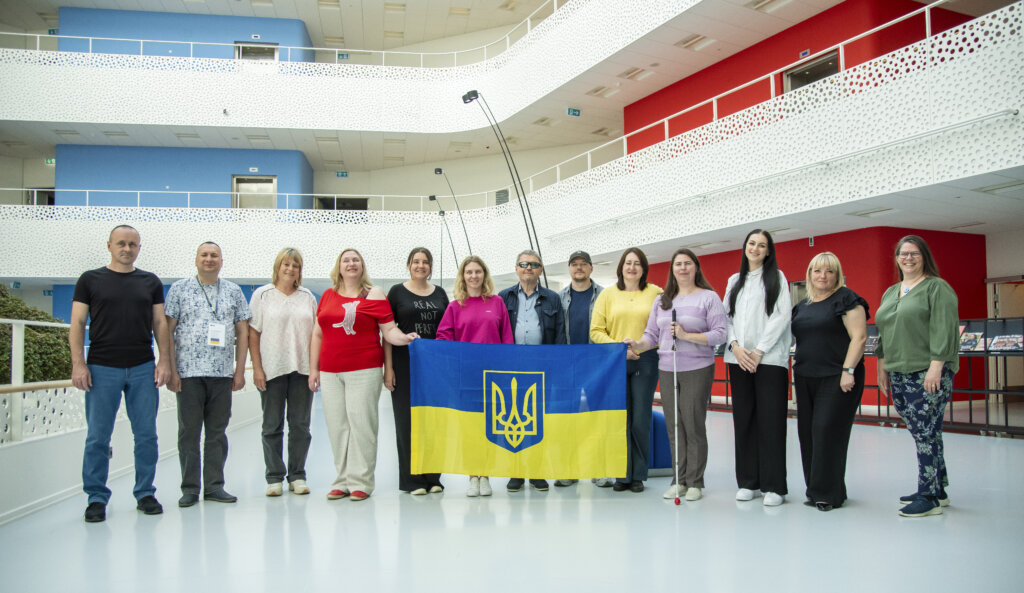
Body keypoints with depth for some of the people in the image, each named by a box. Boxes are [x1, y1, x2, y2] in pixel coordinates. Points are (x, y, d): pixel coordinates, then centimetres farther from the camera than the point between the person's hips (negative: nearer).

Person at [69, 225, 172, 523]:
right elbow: (77, 324, 3)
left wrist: (165, 360, 0)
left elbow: (160, 323, 10)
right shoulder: (90, 280, 5)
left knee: (146, 434, 5)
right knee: (98, 437, 3)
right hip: (102, 369, -2)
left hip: (143, 369, 2)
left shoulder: (151, 282, 11)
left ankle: (145, 493, 17)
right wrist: (78, 363, -7)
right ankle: (97, 498, 14)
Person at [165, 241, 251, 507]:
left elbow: (242, 332, 10)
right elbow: (167, 331, 1)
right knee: (189, 431, 3)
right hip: (188, 372, -2)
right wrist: (171, 370, -6)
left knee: (217, 432, 7)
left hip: (222, 373, 2)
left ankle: (214, 486, 15)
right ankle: (189, 488, 12)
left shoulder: (234, 291, 10)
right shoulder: (179, 289, 4)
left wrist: (240, 370, 3)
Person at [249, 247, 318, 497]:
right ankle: (274, 477, 13)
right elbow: (252, 333, 0)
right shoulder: (262, 295, 4)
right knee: (272, 426, 4)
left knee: (300, 425, 5)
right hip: (272, 370, -2)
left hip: (302, 369, 2)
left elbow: (316, 334, 12)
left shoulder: (308, 297, 11)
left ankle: (297, 476, 15)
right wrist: (257, 368, -8)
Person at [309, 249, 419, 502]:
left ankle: (361, 482, 4)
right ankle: (343, 481, 16)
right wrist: (313, 368, 12)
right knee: (337, 426, 5)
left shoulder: (374, 295, 4)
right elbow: (318, 334, 16)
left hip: (364, 371, -4)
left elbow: (389, 331, 0)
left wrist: (405, 338, -21)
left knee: (361, 424, -5)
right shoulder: (327, 296, 14)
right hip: (330, 372, 4)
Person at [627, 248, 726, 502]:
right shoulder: (661, 300, 15)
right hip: (667, 369, 5)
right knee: (673, 425, 6)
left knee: (693, 424, -3)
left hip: (697, 369, -4)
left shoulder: (709, 297, 0)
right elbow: (651, 334, 13)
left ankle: (695, 482, 9)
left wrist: (687, 335, -17)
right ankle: (679, 480, 17)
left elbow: (720, 334, -8)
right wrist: (636, 344, -7)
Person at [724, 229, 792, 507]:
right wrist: (735, 346, -6)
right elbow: (727, 317, 12)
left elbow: (782, 317, -4)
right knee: (743, 420, 5)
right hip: (739, 360, 4)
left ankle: (774, 486, 2)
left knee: (770, 421, -5)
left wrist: (758, 351, -11)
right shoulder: (734, 281, 17)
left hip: (769, 358, -4)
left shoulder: (777, 277, 5)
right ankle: (748, 482, 13)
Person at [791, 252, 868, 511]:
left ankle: (829, 493, 2)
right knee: (808, 432, 8)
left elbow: (859, 337, -12)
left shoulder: (846, 299, -5)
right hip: (806, 378, 7)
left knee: (827, 430, -8)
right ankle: (815, 490, 17)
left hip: (836, 378, -7)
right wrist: (796, 369, 16)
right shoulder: (802, 305, 16)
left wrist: (848, 370, -18)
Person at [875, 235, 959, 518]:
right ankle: (938, 490, 21)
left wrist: (936, 366, -20)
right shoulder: (890, 293, 19)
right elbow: (884, 333, 23)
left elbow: (943, 330, -13)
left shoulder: (937, 288, -4)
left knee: (925, 433, -8)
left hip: (928, 373, -7)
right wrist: (882, 366, 19)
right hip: (899, 375, 7)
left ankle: (929, 497, -2)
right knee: (923, 433, 12)